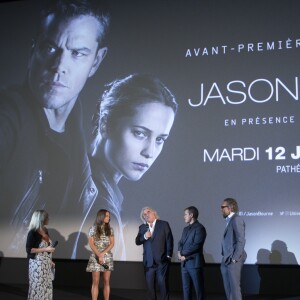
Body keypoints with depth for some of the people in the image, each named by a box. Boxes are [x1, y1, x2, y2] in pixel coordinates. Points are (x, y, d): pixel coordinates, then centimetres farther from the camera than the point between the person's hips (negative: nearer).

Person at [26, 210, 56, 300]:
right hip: (37, 264, -7)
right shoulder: (33, 233, -13)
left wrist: (50, 261, 13)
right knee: (37, 287, -1)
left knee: (47, 287, 9)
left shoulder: (45, 231, 9)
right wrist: (45, 249, -19)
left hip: (47, 264, 7)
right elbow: (29, 249, -17)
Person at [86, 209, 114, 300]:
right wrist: (99, 255, -15)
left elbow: (112, 243, 1)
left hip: (107, 257, 2)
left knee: (106, 281, 3)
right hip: (96, 257, -2)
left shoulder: (110, 229, 7)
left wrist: (103, 253, -12)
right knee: (96, 282, -2)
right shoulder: (93, 229, 0)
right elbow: (91, 244, -5)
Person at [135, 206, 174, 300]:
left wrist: (169, 255, -7)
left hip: (161, 261, -4)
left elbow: (169, 240, -2)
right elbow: (137, 242, 7)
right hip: (148, 262, 4)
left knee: (163, 284, -4)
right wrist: (144, 236, -12)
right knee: (150, 285, 7)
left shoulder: (164, 224, 0)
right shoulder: (142, 227, 12)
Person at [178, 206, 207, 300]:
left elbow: (196, 245, -16)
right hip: (184, 262, 8)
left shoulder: (200, 228, -8)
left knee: (198, 288, 0)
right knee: (186, 287, 9)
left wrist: (183, 253, -10)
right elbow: (180, 243, 15)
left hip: (194, 262, -8)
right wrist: (180, 252, -5)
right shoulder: (186, 229, 19)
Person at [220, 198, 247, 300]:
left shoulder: (236, 219, -10)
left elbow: (241, 240, -16)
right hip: (226, 261, 9)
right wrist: (225, 258, 11)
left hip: (233, 261, -9)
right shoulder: (229, 221, 18)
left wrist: (234, 258, -17)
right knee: (228, 288, 11)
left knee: (234, 287, -7)